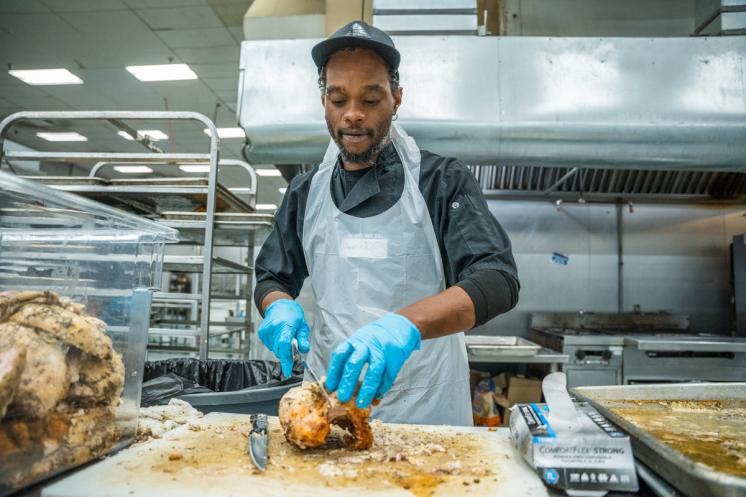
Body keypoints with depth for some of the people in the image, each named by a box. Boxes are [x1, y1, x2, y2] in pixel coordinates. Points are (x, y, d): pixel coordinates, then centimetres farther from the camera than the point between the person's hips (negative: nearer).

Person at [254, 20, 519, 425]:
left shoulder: (442, 181, -8)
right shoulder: (305, 192, 4)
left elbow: (498, 281, -19)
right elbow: (271, 279, 12)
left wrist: (407, 323, -36)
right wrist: (279, 307, -12)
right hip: (328, 395, 3)